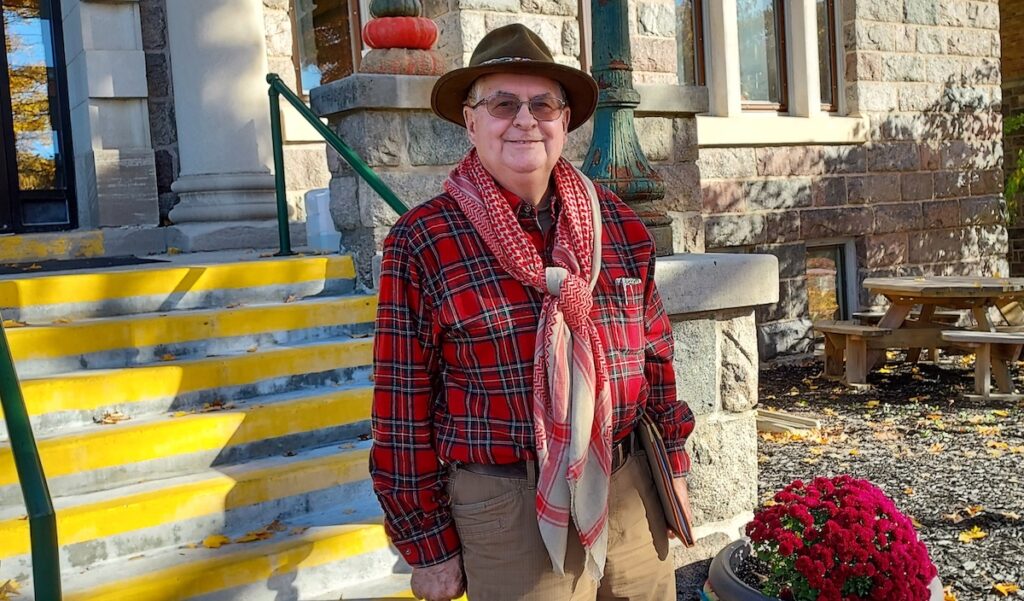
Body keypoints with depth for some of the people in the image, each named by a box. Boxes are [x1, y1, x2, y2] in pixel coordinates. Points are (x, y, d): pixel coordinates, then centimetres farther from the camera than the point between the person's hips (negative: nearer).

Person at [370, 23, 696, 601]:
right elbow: (404, 405, -7)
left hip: (631, 488, 4)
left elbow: (655, 353, 11)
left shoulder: (618, 223, 3)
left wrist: (674, 466, 13)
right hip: (507, 508, -4)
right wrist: (430, 547, -4)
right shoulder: (422, 243, -9)